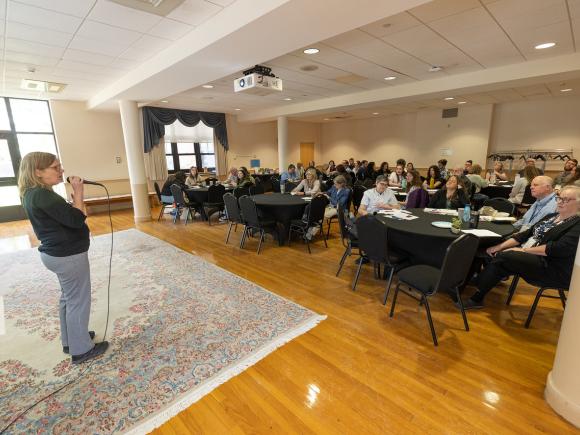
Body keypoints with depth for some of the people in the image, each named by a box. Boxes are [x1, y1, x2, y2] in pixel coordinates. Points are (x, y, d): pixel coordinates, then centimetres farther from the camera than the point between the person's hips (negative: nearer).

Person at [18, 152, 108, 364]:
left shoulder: (33, 194, 10)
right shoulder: (41, 195, -22)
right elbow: (75, 219, -26)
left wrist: (75, 200, 4)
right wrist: (78, 194, -18)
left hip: (58, 253, 10)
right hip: (68, 256, -10)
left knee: (68, 298, 22)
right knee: (78, 301, 2)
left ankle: (70, 340, 37)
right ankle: (81, 350, 17)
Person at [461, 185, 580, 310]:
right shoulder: (551, 216, 17)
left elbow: (559, 248, -20)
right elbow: (526, 234, 10)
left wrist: (524, 250, -20)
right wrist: (500, 246, -3)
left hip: (552, 267, -8)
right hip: (529, 255, 8)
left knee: (502, 258, -28)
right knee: (493, 254, -15)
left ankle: (476, 298, -21)